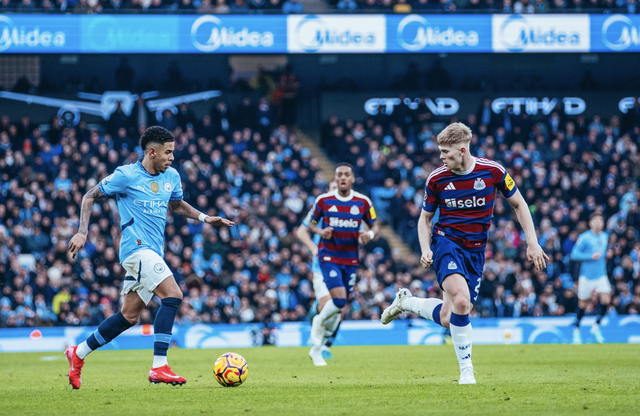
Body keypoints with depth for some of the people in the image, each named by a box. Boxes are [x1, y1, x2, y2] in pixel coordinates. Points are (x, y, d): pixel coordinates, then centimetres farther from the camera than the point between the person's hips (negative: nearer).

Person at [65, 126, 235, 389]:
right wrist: (82, 232, -8)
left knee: (129, 316, 9)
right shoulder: (126, 175, -7)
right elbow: (91, 196, 2)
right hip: (137, 247, -8)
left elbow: (176, 205, 31)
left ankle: (79, 353, 24)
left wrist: (204, 218, 16)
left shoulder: (172, 177, 12)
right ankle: (159, 367, -23)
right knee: (173, 295, -22)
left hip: (153, 253, 8)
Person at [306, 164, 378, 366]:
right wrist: (320, 231, -14)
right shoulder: (323, 200, -3)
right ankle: (320, 321, 11)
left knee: (339, 308, 7)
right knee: (339, 299, -22)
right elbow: (311, 223, 9)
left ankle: (317, 348, 22)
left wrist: (370, 234, -15)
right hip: (329, 257, -3)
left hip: (351, 260, 3)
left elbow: (374, 226, 9)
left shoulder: (363, 202, 0)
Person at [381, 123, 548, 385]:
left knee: (448, 319, -2)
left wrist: (532, 243, -1)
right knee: (461, 300, -29)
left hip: (476, 250, 2)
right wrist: (426, 250, -9)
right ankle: (466, 369, -16)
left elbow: (519, 204, 6)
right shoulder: (436, 179, -6)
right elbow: (425, 218, 8)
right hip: (446, 240, -2)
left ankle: (405, 301, 27)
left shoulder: (493, 172, -7)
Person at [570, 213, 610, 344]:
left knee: (605, 300, -13)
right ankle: (577, 329, 27)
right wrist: (591, 256, -21)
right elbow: (574, 254, -14)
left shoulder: (605, 236, 9)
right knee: (583, 303, 5)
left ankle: (596, 326, 8)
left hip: (601, 275, 4)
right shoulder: (584, 237, -10)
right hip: (587, 276, -4)